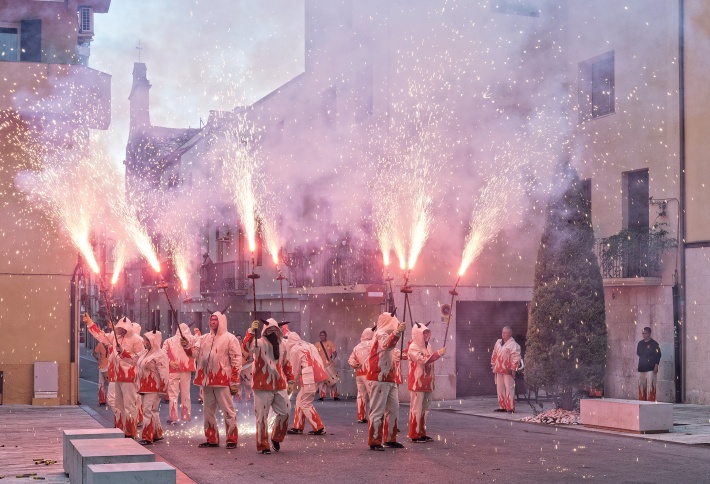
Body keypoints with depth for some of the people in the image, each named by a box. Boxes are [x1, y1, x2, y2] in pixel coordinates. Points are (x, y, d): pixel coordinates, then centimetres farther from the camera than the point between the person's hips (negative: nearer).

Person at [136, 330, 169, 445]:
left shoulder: (159, 355, -14)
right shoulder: (145, 353, 13)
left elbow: (164, 374, -16)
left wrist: (164, 390, -17)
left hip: (153, 389, -9)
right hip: (144, 387, 9)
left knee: (148, 411, -10)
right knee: (153, 412, 15)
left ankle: (147, 437, -9)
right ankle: (157, 434, 25)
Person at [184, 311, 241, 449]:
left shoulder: (229, 338, -4)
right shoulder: (204, 338, 13)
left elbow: (236, 360, -8)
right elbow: (194, 353, 10)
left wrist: (235, 382, -13)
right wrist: (186, 346, -12)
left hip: (222, 381, -7)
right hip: (207, 380, 7)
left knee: (228, 411, -3)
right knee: (208, 411, 12)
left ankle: (232, 440, 2)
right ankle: (212, 439, 21)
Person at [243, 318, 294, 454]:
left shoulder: (281, 345, 10)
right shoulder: (259, 344, -9)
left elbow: (286, 363, 21)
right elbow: (247, 346, -31)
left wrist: (290, 379, 19)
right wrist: (251, 331, -44)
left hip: (280, 385, 6)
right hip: (263, 386, -5)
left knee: (284, 412, 10)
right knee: (262, 416, -1)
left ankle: (276, 438, 30)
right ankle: (263, 445, 9)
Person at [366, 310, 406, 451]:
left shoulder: (387, 335, 20)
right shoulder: (381, 335, -13)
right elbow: (387, 344, -38)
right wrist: (397, 332, -52)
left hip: (389, 379, 10)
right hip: (380, 379, -10)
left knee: (393, 409, 13)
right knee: (378, 410, -8)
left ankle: (390, 439, 22)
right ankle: (374, 442, -6)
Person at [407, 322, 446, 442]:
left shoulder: (426, 346, 15)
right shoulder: (413, 347, -10)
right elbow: (423, 360, -24)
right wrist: (439, 353, -23)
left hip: (427, 383, 8)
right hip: (417, 383, -8)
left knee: (424, 409, 11)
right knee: (416, 409, -6)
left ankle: (422, 433, 18)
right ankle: (414, 435, -2)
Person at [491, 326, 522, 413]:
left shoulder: (513, 344, -9)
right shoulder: (498, 343, 15)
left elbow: (516, 357, -15)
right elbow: (494, 355, 23)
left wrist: (513, 368, -18)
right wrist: (493, 365, 18)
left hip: (508, 371, -8)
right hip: (499, 370, 8)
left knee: (509, 389, -8)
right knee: (500, 389, 11)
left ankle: (511, 408, -8)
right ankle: (502, 406, 19)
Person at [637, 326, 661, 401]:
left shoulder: (654, 344, -5)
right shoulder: (640, 343, 13)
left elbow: (658, 355, -8)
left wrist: (656, 366, -14)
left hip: (651, 369, -6)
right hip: (641, 368, 6)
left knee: (650, 386, -10)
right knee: (641, 386, 8)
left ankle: (651, 401, -10)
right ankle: (642, 400, 13)